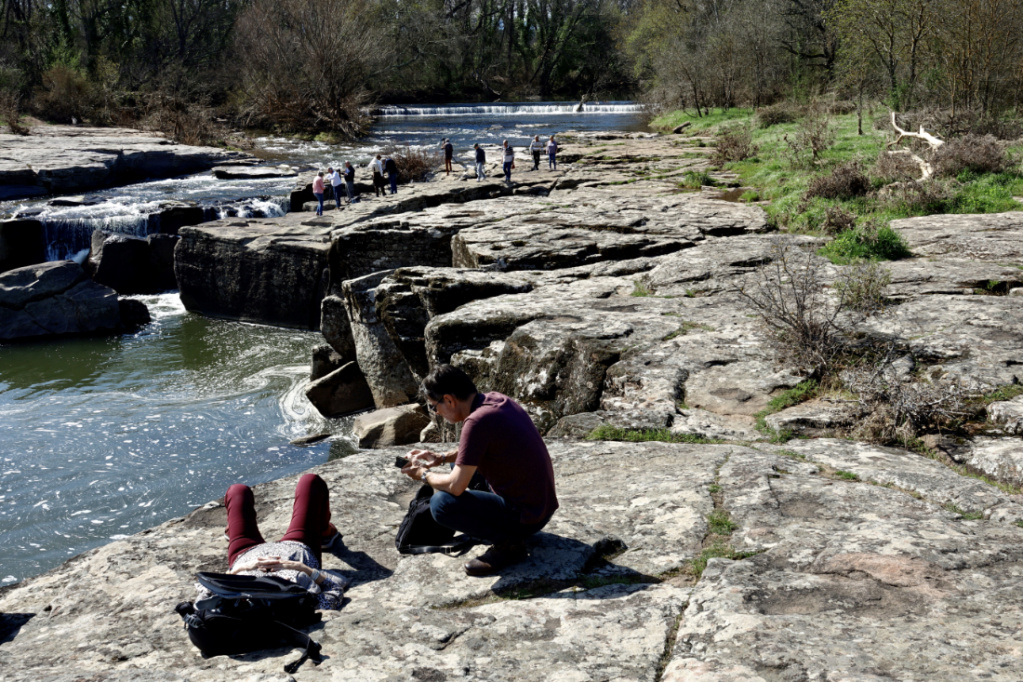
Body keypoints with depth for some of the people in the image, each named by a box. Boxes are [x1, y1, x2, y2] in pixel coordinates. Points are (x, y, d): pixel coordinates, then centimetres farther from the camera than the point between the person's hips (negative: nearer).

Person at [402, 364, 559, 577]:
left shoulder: (477, 421, -24)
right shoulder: (496, 399, 2)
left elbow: (456, 486, -21)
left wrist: (424, 475, -2)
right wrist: (442, 457, 11)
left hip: (526, 516, -9)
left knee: (441, 503, -18)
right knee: (464, 466, 23)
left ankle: (507, 544, -7)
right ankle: (511, 532, 18)